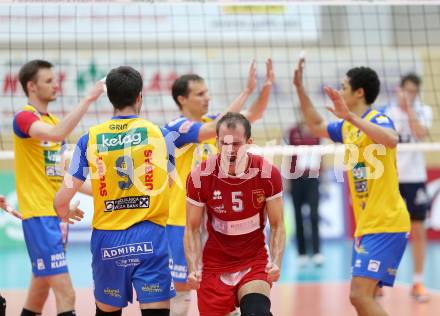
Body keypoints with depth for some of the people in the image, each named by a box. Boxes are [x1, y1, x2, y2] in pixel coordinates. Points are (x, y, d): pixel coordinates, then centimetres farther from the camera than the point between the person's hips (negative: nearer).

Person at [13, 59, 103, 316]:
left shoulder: (53, 121, 17)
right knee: (66, 295, -16)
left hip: (56, 215, 9)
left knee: (41, 290, 15)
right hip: (38, 216, -9)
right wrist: (88, 100, -31)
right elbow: (57, 134, -32)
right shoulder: (24, 117, -11)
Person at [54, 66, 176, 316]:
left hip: (107, 239, 2)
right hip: (150, 238, -2)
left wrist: (65, 213, 24)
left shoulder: (90, 139, 2)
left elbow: (62, 199, 0)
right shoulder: (159, 134, 2)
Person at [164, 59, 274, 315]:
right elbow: (215, 128, -28)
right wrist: (247, 90, -28)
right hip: (183, 223, -7)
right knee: (181, 291, -1)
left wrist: (267, 86, -12)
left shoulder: (210, 122, 8)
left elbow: (254, 114, 7)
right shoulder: (177, 128, -13)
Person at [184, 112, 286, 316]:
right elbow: (192, 229, -3)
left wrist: (276, 263, -18)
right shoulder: (200, 176, -12)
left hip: (255, 264, -1)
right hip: (214, 266, 1)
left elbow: (277, 226, -2)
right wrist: (194, 269, -17)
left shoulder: (268, 174, -11)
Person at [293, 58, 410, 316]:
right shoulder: (348, 127, 14)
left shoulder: (378, 120, -12)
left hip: (385, 225, -9)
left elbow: (392, 139, -35)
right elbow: (317, 126, 33)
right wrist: (300, 87, 27)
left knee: (360, 295, -18)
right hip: (366, 225, 9)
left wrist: (351, 116, -39)